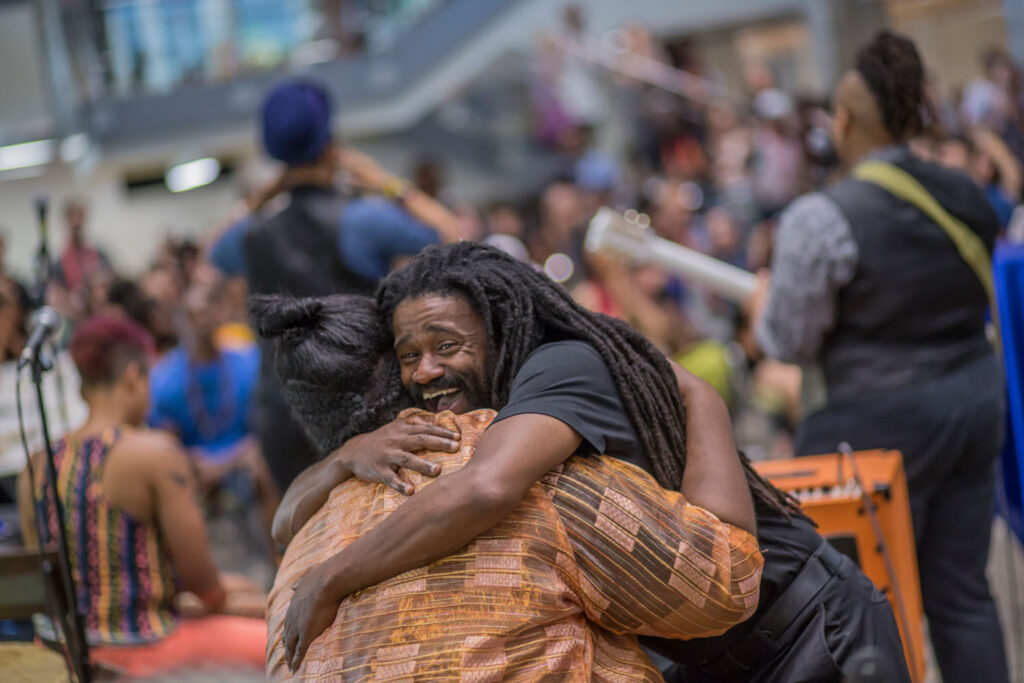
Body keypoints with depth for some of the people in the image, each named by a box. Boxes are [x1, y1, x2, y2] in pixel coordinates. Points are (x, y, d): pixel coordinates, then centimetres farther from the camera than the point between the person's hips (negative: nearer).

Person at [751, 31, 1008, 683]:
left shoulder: (821, 218, -16)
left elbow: (790, 340, -10)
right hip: (975, 398, 6)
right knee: (962, 590, 12)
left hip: (879, 421, -6)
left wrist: (764, 304, 10)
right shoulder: (966, 193, 4)